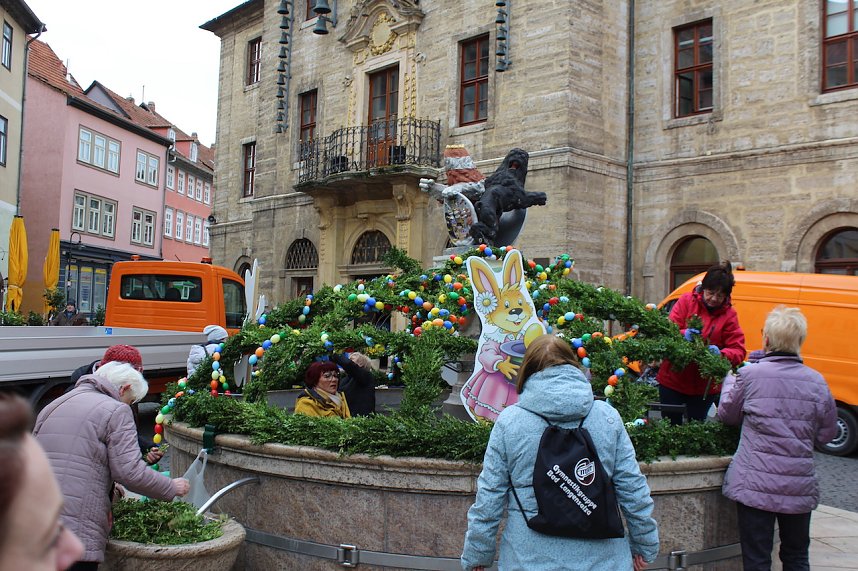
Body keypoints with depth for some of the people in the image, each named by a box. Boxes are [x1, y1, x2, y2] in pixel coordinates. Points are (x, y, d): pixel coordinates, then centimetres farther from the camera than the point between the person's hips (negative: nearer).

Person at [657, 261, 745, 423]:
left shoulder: (729, 315, -2)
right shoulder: (687, 301, -2)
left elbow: (738, 352, -7)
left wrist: (720, 354, -29)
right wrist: (683, 334, -28)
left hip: (704, 387, 0)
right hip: (672, 380, 0)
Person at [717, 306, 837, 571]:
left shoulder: (750, 375, -12)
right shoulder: (817, 382, -2)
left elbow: (726, 414, 4)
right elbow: (826, 434, 6)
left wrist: (729, 382, 21)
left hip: (756, 486, -3)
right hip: (800, 488, 4)